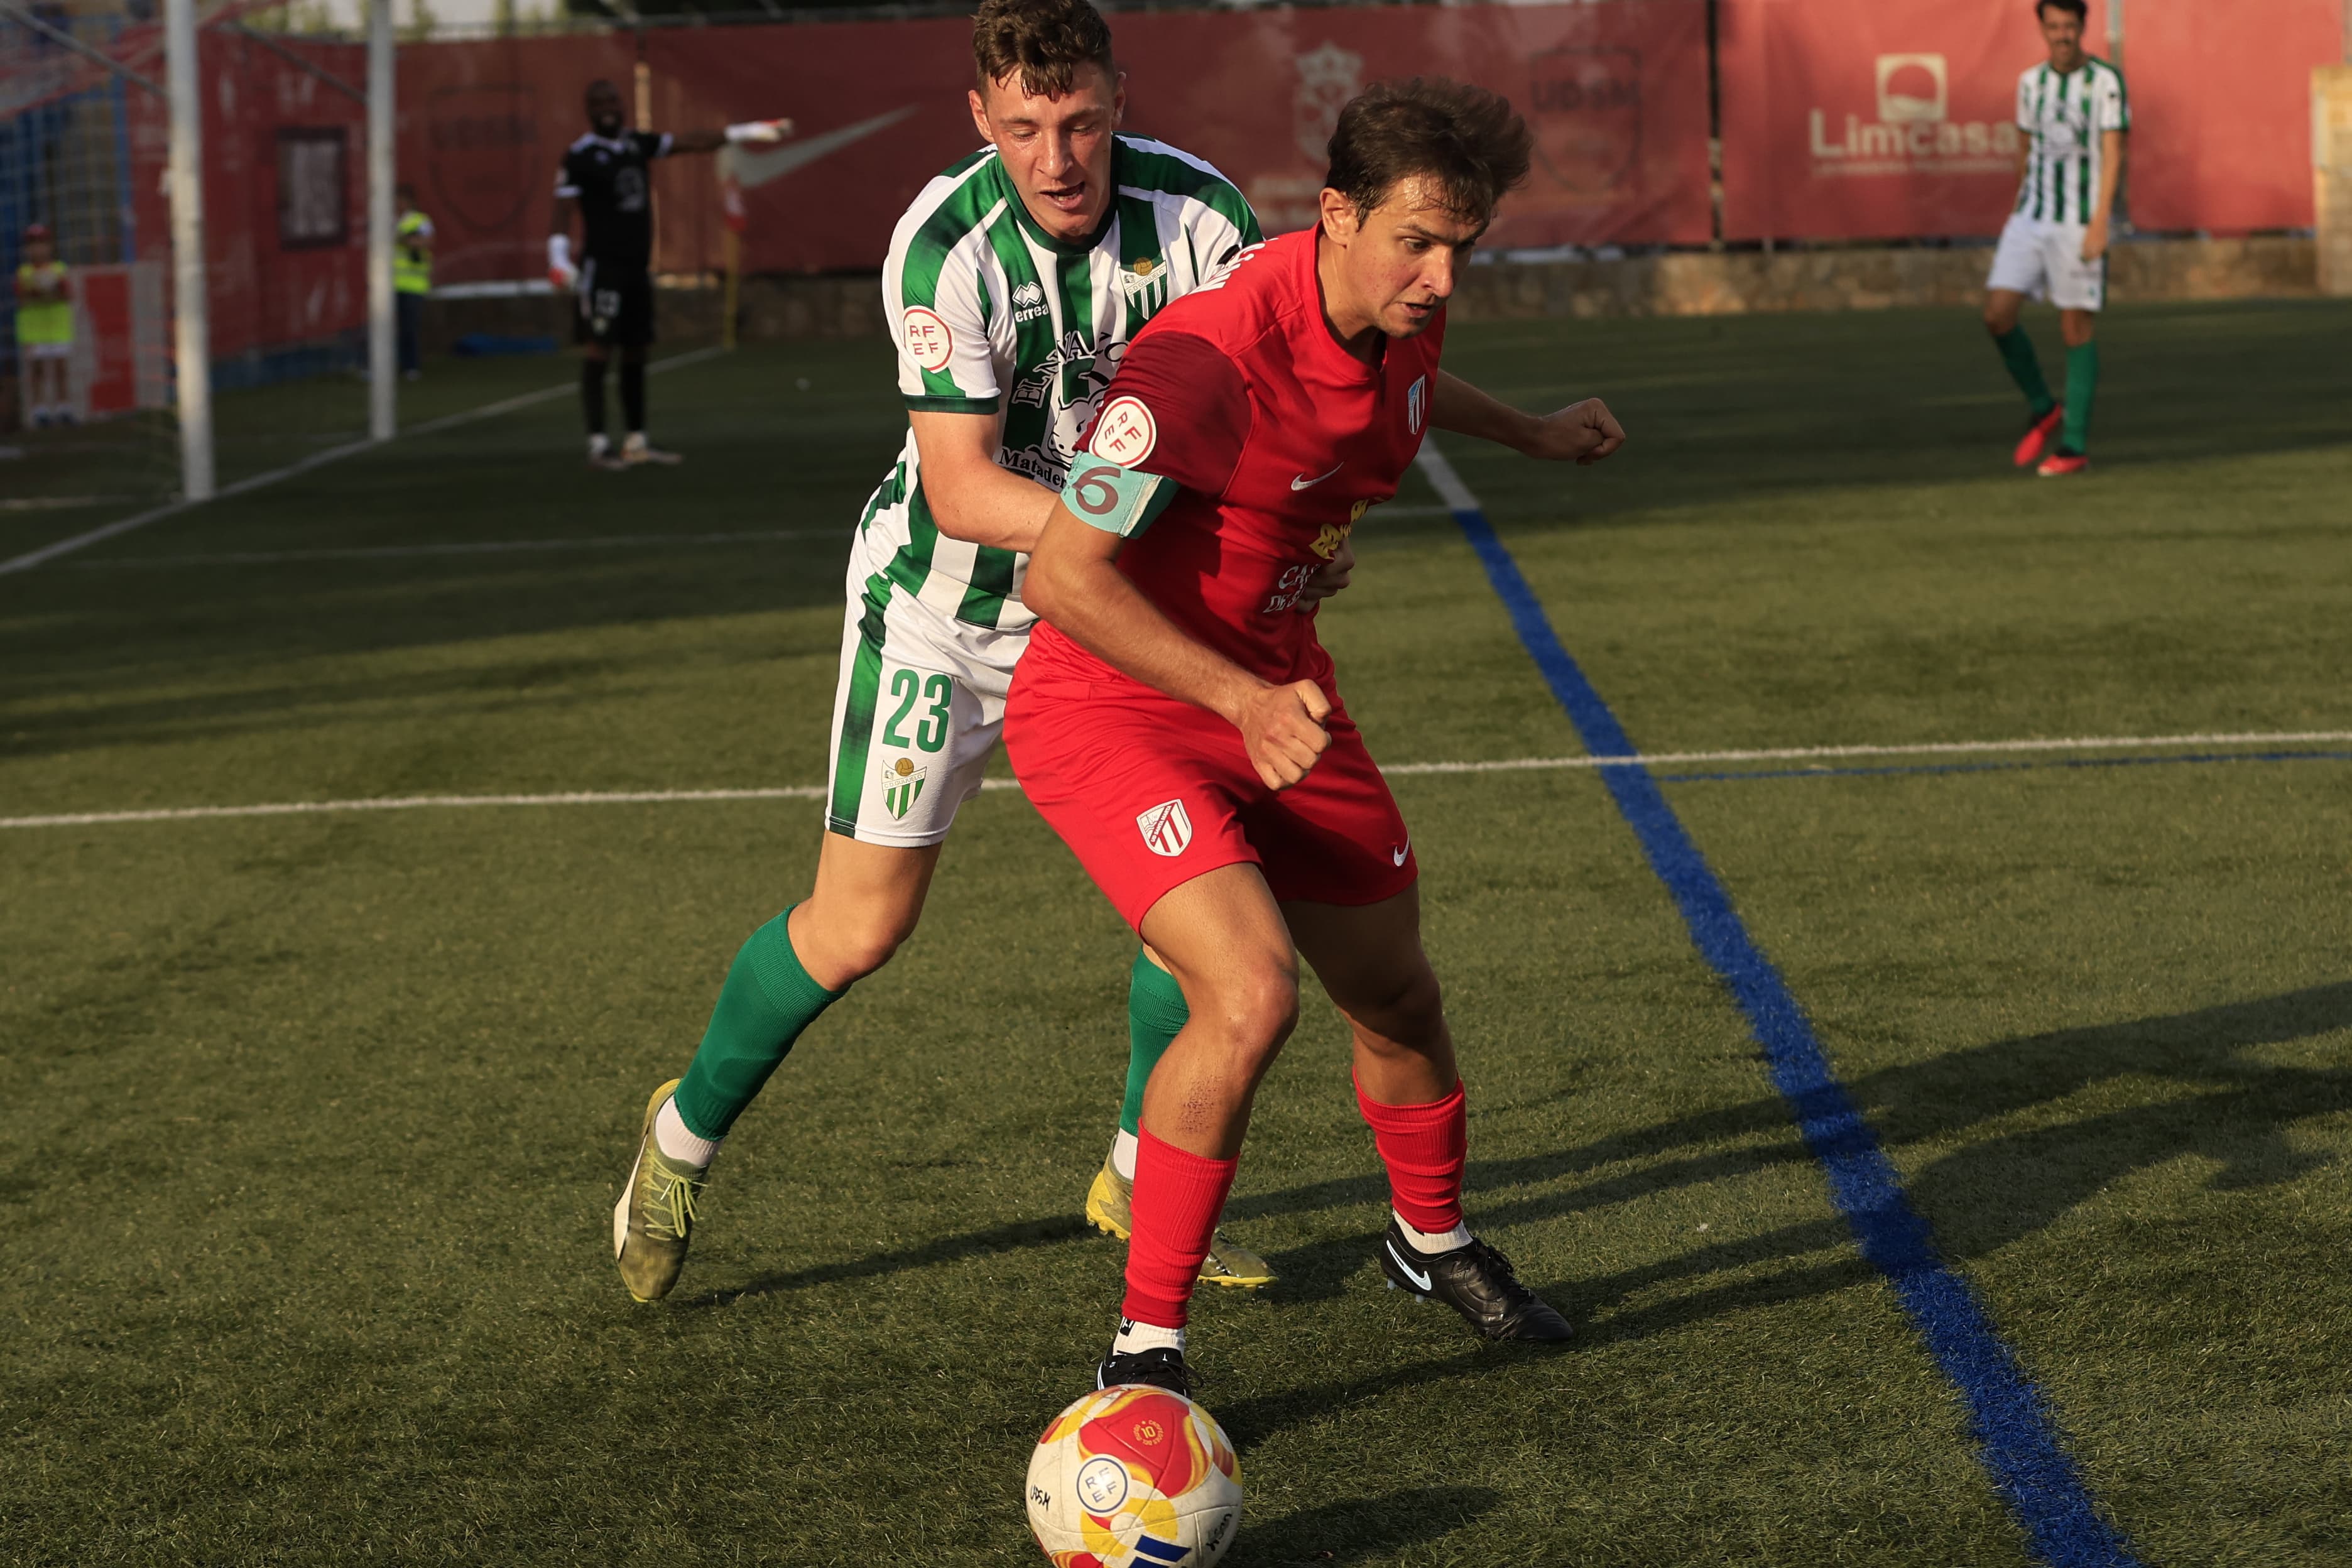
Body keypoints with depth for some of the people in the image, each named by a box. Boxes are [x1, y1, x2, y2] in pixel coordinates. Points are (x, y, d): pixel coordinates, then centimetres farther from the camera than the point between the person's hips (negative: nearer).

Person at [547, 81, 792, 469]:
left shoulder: (638, 143, 10)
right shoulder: (580, 156, -9)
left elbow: (693, 143, 14)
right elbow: (563, 211, -14)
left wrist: (747, 132, 13)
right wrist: (558, 259, -26)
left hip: (638, 268, 7)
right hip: (601, 267, -7)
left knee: (635, 356, 11)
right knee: (597, 351, -10)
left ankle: (636, 442, 19)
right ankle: (598, 445, -13)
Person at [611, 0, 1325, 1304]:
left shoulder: (1200, 214, -17)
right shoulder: (943, 248, -27)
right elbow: (961, 490, -29)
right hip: (940, 605, -4)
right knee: (858, 926, -2)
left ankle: (1145, 1182, 18)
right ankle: (685, 1135, 24)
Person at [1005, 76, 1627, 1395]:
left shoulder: (1403, 320, -6)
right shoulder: (1212, 358, -32)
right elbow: (1062, 576, -29)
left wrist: (1525, 433, 34)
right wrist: (1244, 700, -33)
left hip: (1275, 689, 8)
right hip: (1116, 708, -8)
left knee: (1399, 996, 18)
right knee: (1251, 996, -27)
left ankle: (1433, 1241, 49)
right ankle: (1146, 1348, -12)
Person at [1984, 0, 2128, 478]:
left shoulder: (2107, 81, -8)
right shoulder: (2032, 81, 9)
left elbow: (2113, 156, -13)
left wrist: (2099, 224, -22)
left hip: (2080, 223, -5)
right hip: (2031, 218, 5)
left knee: (2078, 330, -1)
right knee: (1997, 315, -7)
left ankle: (2075, 446, 7)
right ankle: (2043, 410, 13)